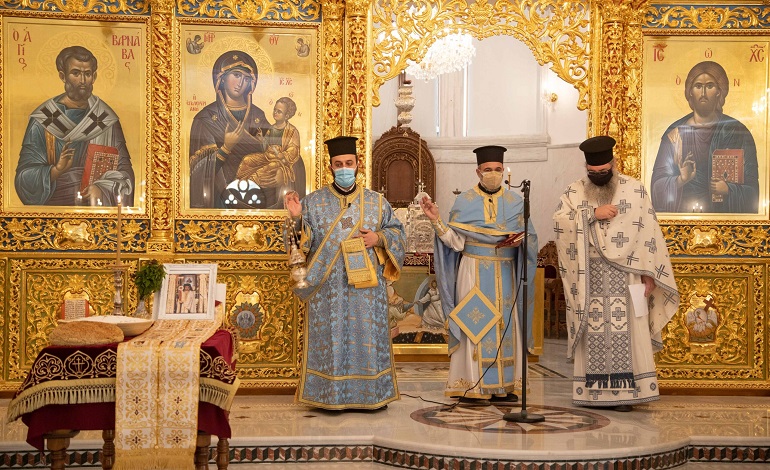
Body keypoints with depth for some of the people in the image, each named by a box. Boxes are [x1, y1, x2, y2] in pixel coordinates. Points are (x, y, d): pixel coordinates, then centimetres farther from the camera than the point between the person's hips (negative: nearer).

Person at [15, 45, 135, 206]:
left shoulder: (107, 119, 6)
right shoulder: (42, 120, 1)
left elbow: (123, 170, 6)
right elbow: (24, 177, -2)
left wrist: (101, 189, -12)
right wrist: (56, 170, -19)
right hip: (55, 204, -2)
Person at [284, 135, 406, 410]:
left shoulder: (376, 202, 8)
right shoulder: (313, 202, 5)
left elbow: (398, 234, 14)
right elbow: (301, 244, 3)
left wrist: (379, 238, -5)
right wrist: (296, 219, -14)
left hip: (367, 288, 1)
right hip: (328, 287, -1)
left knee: (368, 340, 4)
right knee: (331, 340, 0)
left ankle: (371, 396, 14)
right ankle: (331, 396, 9)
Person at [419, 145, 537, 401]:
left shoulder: (515, 201, 7)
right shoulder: (465, 202, 1)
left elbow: (529, 237, 6)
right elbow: (456, 242, -4)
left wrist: (518, 239, -16)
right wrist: (437, 220, -17)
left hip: (505, 273, 2)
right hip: (473, 272, -2)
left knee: (504, 323, 3)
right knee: (475, 323, -3)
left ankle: (504, 384, 10)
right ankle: (473, 385, 2)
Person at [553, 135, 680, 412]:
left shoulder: (634, 190, 4)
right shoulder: (574, 192, 8)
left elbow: (648, 232, 3)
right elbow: (559, 221, -7)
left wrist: (648, 272, -3)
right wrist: (593, 214, -15)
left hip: (625, 273, -1)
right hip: (589, 276, 1)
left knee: (626, 332, -4)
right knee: (593, 333, 0)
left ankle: (625, 392, 0)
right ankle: (593, 391, 5)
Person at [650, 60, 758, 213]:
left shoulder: (738, 132, 6)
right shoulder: (675, 133, 6)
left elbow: (751, 186, 4)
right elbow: (658, 184, 1)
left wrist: (729, 190, -14)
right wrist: (680, 180, -17)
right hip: (682, 211, 0)